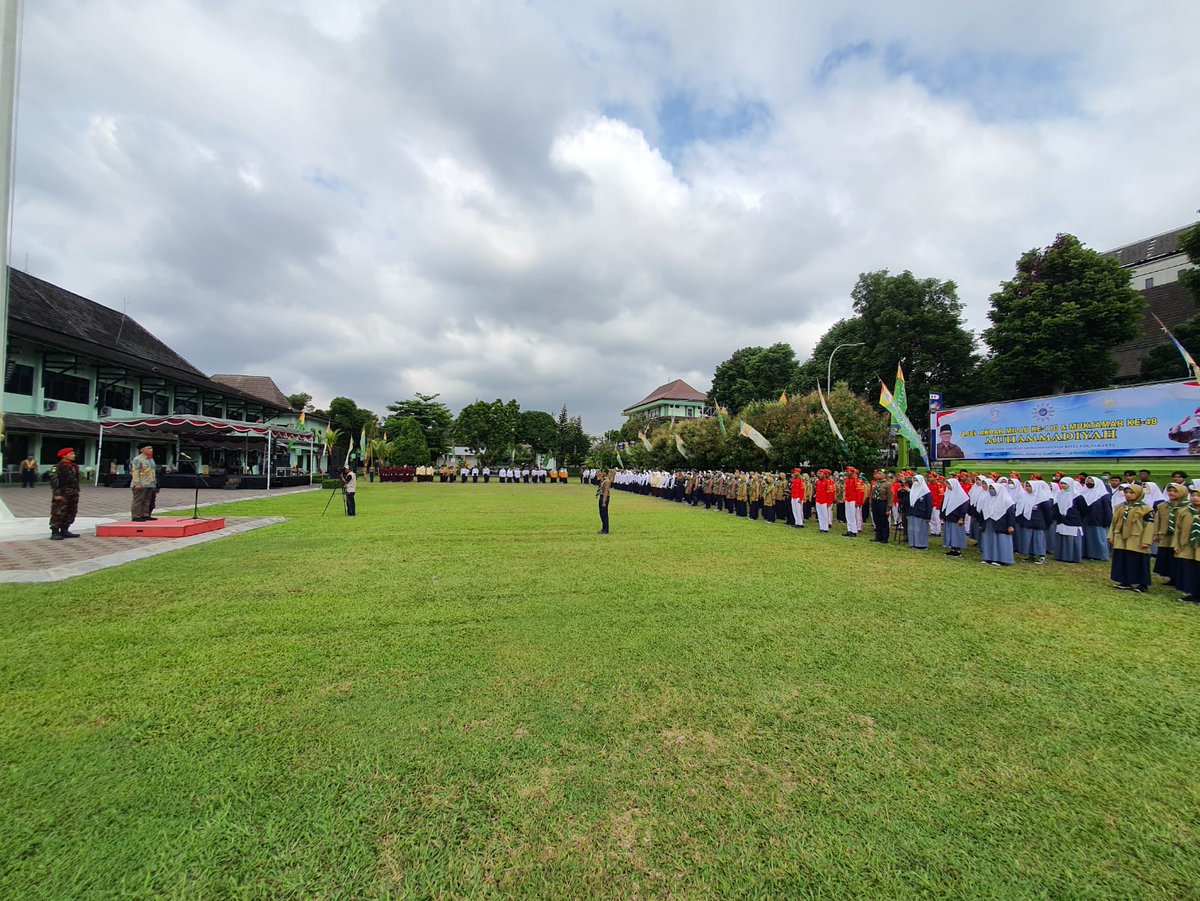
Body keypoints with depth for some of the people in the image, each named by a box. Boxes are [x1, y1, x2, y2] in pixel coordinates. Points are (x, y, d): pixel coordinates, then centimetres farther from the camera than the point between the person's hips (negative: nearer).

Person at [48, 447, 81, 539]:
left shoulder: (74, 467, 13)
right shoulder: (58, 467, -11)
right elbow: (54, 481, -16)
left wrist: (77, 491, 17)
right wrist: (57, 494, -21)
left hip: (73, 494, 8)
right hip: (62, 494, -8)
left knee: (71, 513, 11)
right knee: (58, 514, -6)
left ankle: (64, 531, 19)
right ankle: (55, 533, -1)